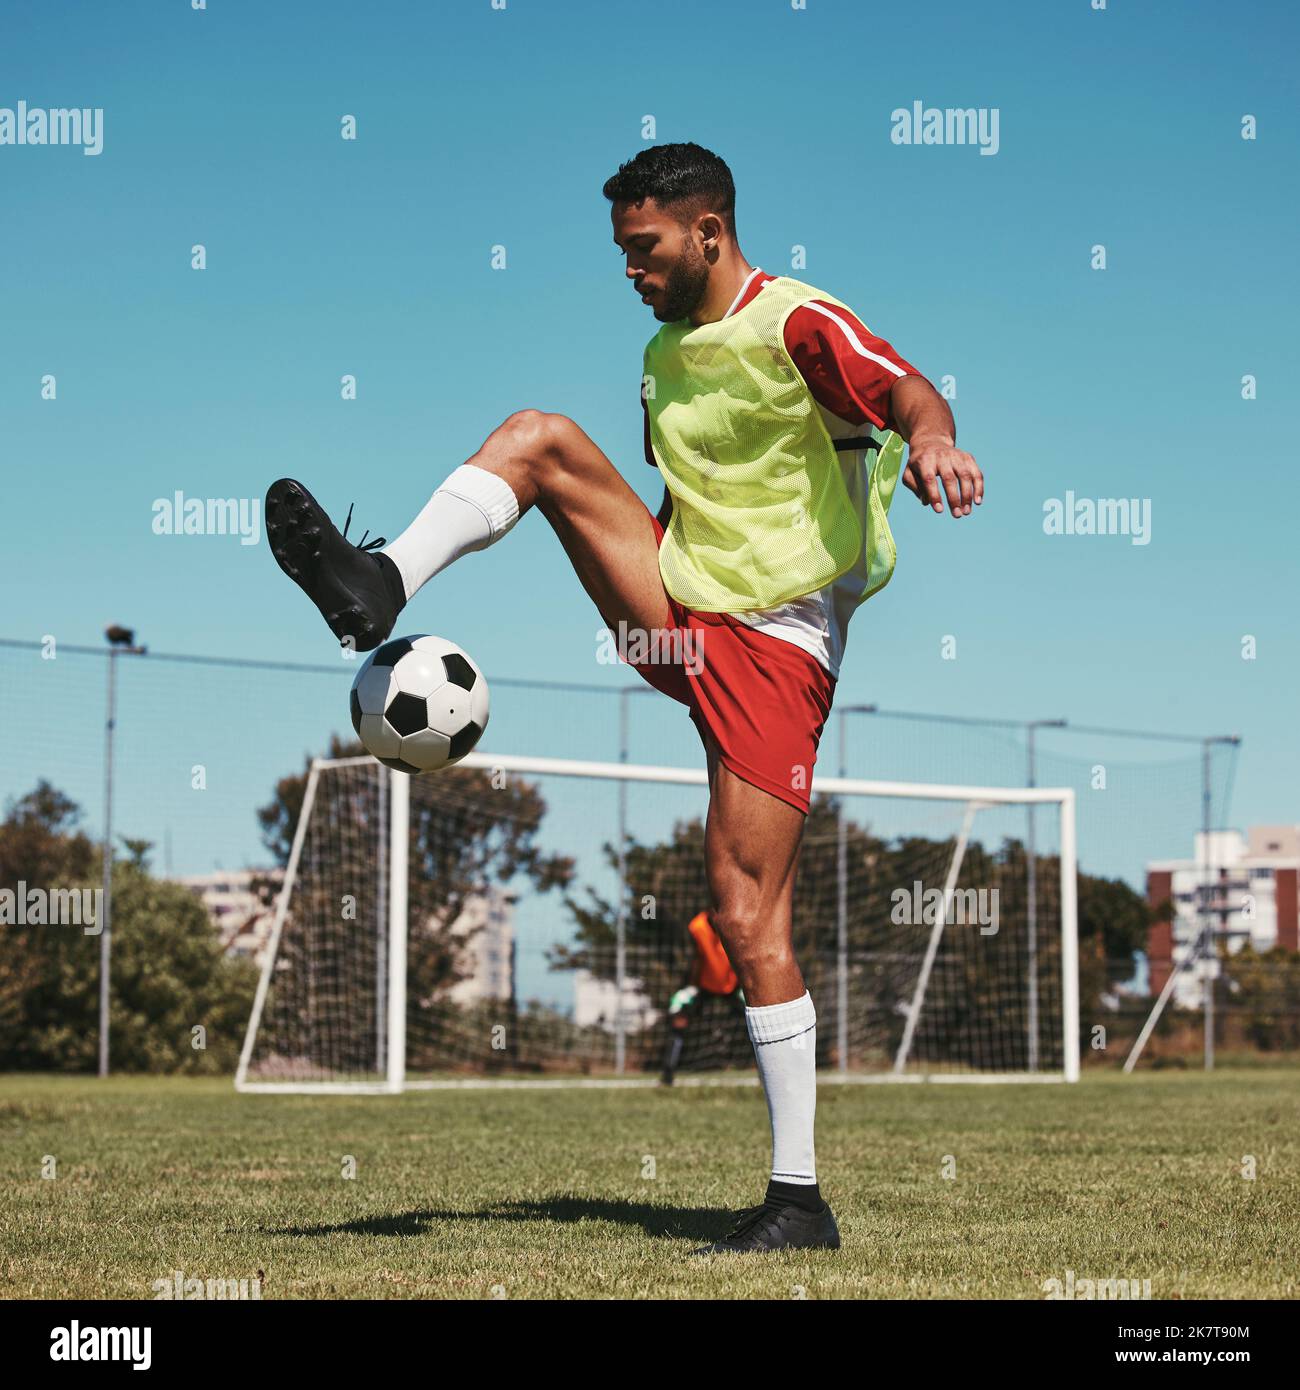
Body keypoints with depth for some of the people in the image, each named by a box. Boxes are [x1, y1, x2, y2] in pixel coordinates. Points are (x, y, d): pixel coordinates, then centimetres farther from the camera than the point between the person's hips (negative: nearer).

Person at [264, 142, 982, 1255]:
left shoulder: (796, 326, -10)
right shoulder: (666, 353, 16)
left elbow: (910, 391, -29)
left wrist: (931, 438, -50)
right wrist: (635, 599, 27)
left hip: (775, 651, -7)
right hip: (678, 614, 7)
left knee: (750, 918, -10)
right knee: (538, 436, -9)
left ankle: (799, 1197, 0)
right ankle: (381, 587, -24)